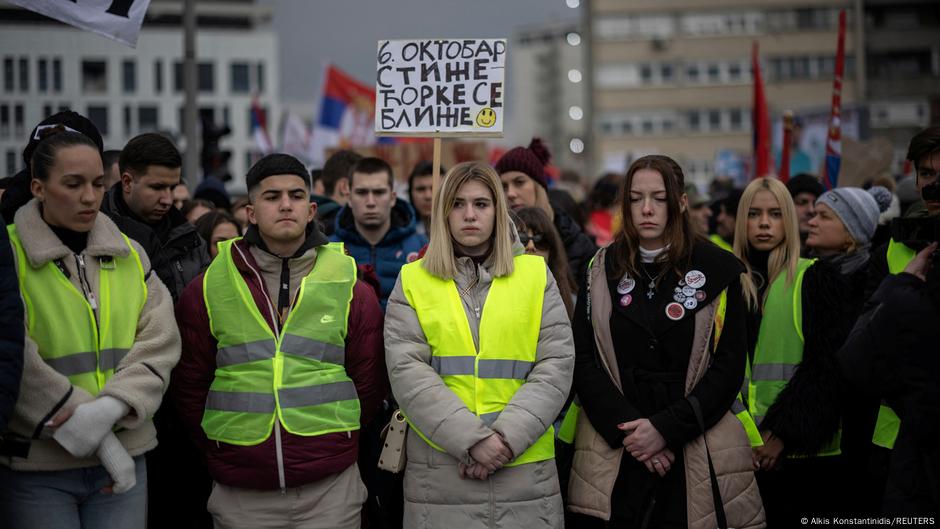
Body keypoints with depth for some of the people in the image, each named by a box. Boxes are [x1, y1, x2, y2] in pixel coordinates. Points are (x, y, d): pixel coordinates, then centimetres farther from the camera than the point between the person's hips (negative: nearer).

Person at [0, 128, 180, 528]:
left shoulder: (130, 255, 10)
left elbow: (160, 345, 0)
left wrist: (112, 406, -19)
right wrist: (105, 445, -16)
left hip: (125, 460, 4)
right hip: (36, 469, -3)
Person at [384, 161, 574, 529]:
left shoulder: (536, 275, 7)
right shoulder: (413, 281, 6)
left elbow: (556, 366, 0)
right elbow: (408, 372, -5)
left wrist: (507, 437, -13)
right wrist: (472, 439, -15)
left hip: (526, 469, 1)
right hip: (439, 472, 0)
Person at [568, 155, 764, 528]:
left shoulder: (717, 270, 1)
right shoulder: (602, 270, 7)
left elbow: (728, 366, -3)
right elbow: (584, 361, 2)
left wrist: (666, 428, -12)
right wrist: (625, 427, -12)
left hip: (697, 454, -1)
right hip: (615, 456, 2)